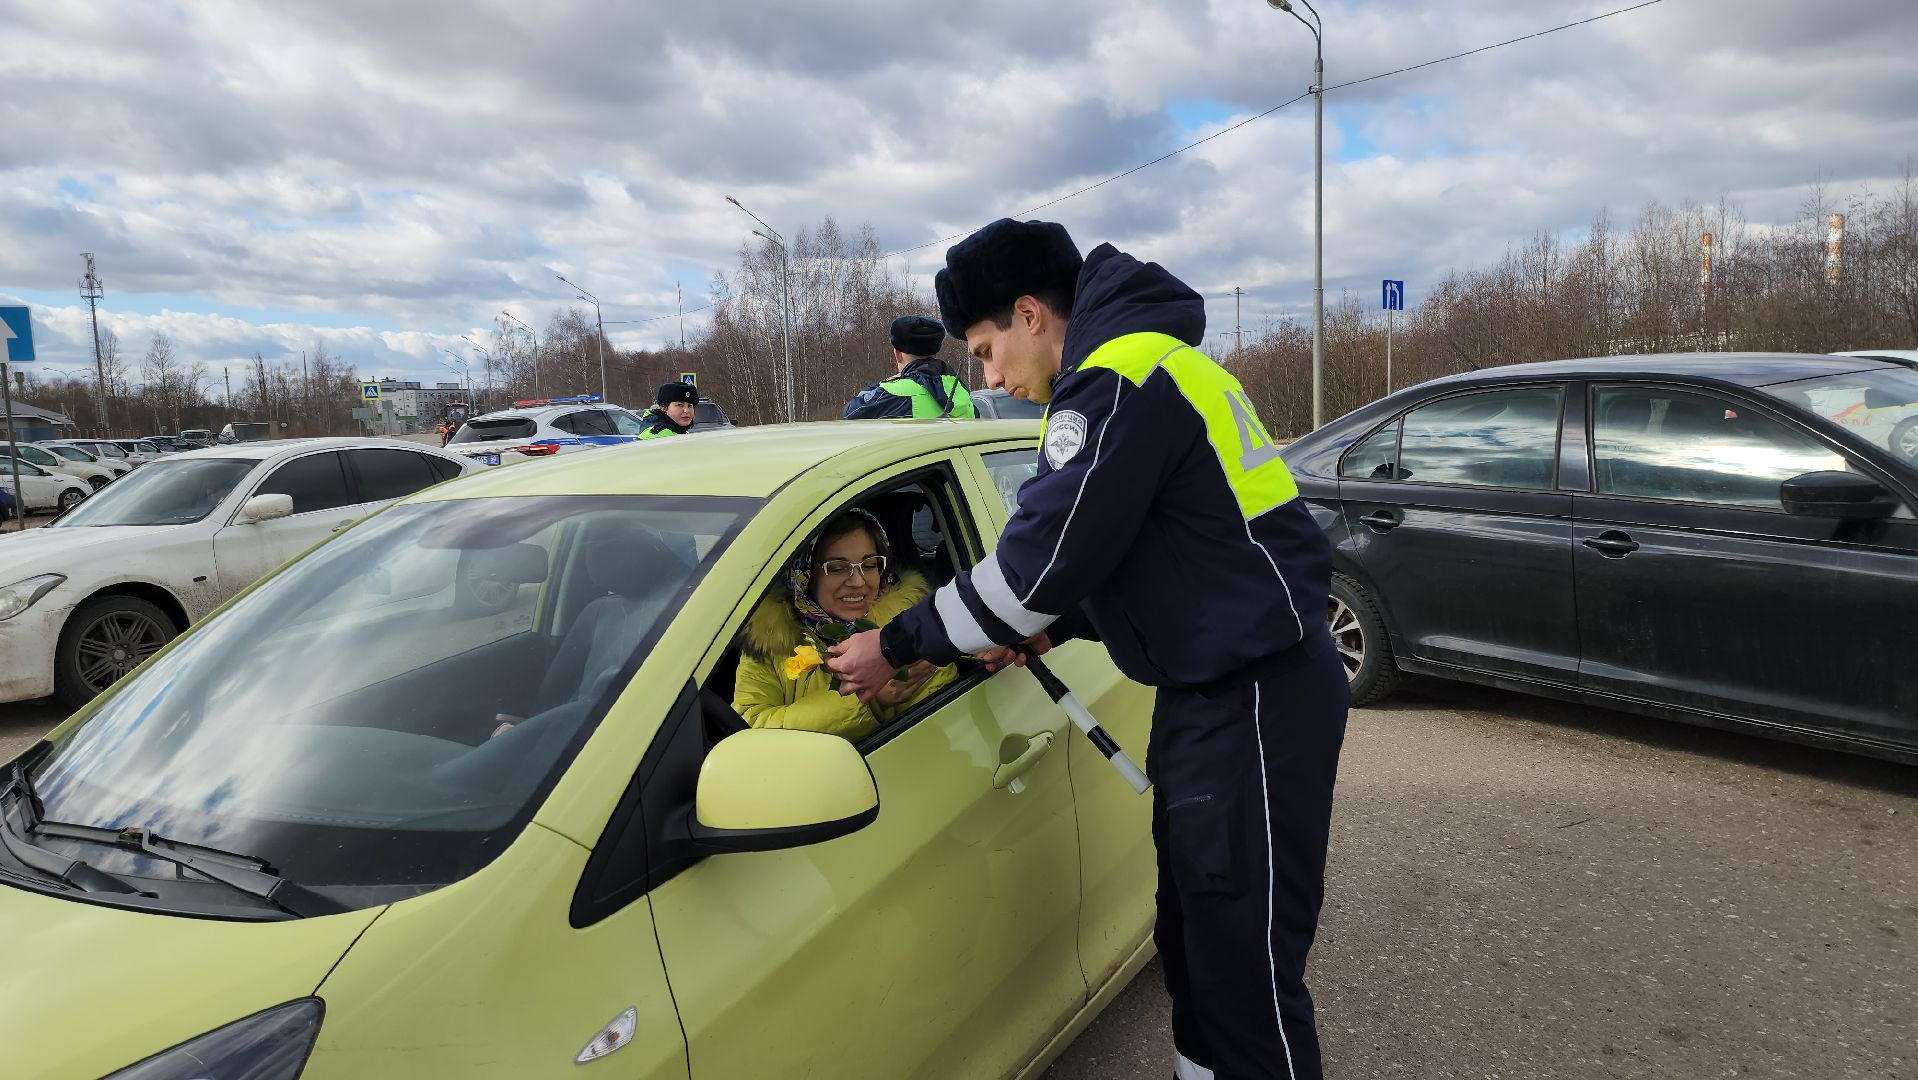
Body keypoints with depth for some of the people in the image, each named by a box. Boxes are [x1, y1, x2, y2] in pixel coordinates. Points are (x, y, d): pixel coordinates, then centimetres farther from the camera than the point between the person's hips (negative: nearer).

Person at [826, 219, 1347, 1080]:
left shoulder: (1118, 381, -16)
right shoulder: (1156, 362, 16)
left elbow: (1041, 557, -19)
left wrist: (899, 646, -7)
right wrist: (1049, 626, 13)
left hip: (1254, 702, -10)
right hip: (1214, 689, 10)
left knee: (1246, 968, -2)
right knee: (1193, 940, 19)